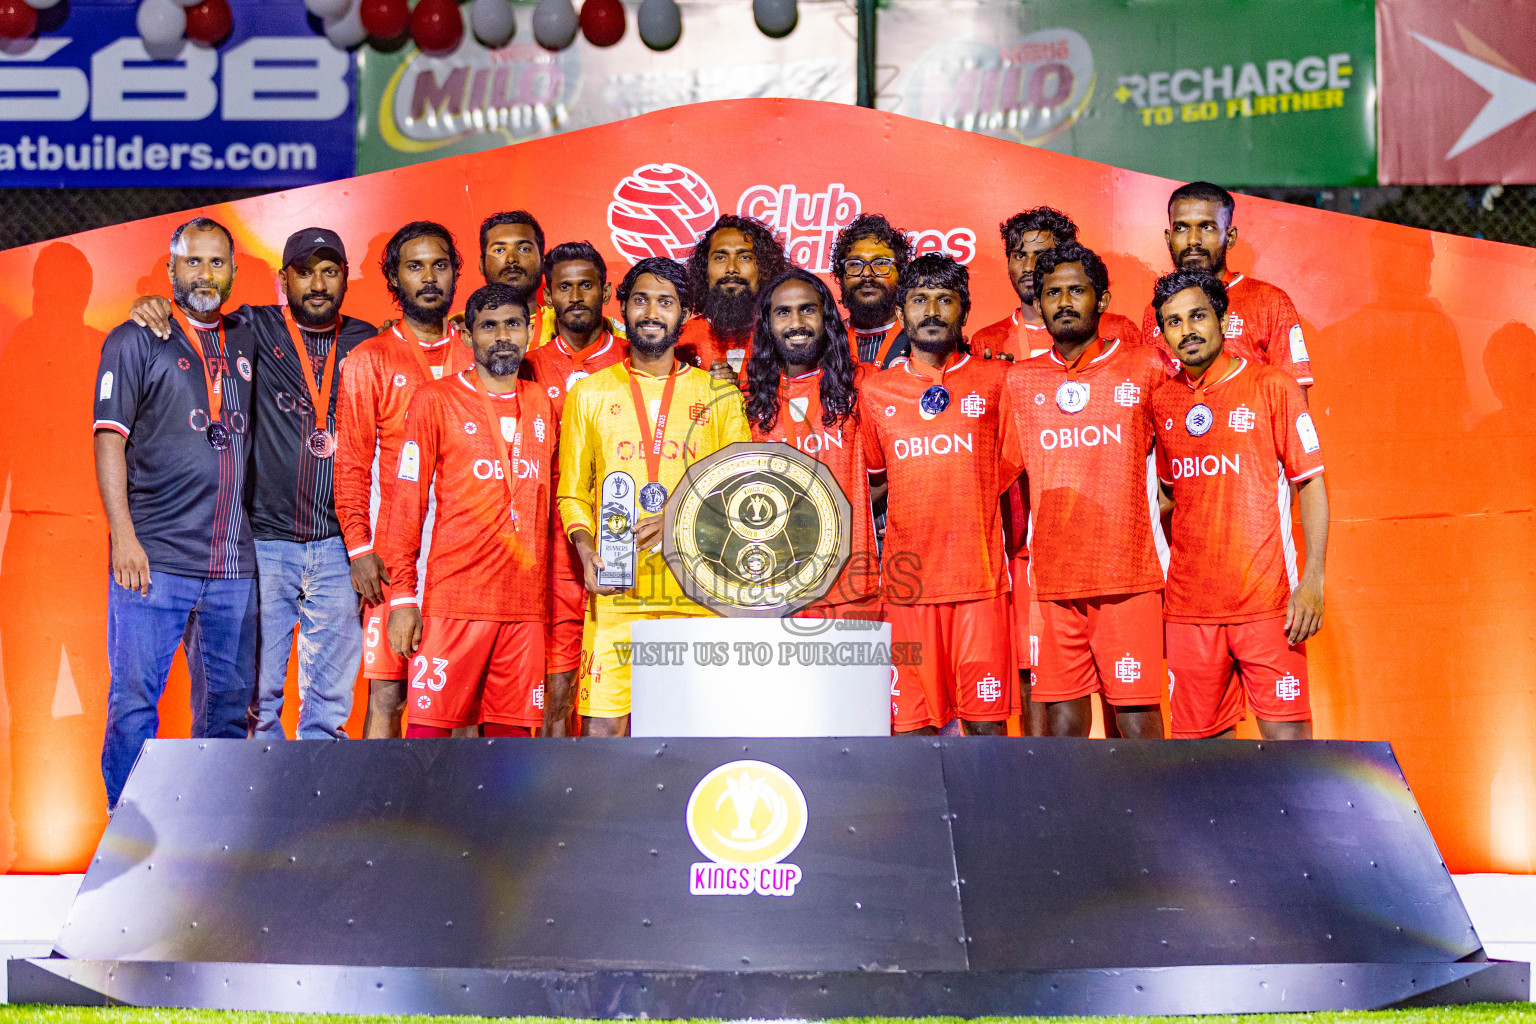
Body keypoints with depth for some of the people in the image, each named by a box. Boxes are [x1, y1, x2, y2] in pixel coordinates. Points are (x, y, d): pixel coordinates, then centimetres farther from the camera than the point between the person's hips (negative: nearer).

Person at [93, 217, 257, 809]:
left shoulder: (245, 344, 15)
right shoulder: (137, 340, 2)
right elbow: (109, 439, -4)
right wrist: (123, 536, -13)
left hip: (233, 561, 4)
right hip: (154, 559, -4)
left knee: (227, 704, 9)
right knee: (134, 700, -1)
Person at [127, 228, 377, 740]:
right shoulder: (253, 330, 2)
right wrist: (152, 305, -15)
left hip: (337, 546, 2)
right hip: (263, 541, -2)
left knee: (332, 695, 7)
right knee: (256, 690, 2)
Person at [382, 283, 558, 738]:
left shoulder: (542, 404, 15)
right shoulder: (435, 399, 2)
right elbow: (407, 501, 0)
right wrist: (403, 596, -6)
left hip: (525, 606, 4)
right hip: (452, 598, -4)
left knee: (514, 728, 3)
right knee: (429, 724, -5)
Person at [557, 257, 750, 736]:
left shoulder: (718, 394, 12)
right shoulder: (589, 393, 14)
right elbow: (572, 493, 15)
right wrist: (585, 549, -4)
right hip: (616, 589, 0)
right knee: (602, 726, -7)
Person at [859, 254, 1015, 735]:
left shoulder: (997, 380, 5)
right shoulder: (874, 390, 9)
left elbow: (1012, 471, 14)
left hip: (981, 576, -1)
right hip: (907, 581, 1)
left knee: (986, 720, 1)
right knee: (911, 722, 0)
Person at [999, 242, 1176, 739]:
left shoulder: (1146, 368, 3)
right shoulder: (1020, 380, 10)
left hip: (1128, 576, -2)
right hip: (1052, 580, 3)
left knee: (1138, 718, -3)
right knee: (1063, 719, 6)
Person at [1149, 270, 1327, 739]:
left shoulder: (1271, 387, -1)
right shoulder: (1161, 402, 10)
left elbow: (1311, 483, -3)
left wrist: (1312, 581, -11)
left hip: (1266, 598, -4)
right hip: (1187, 603, 4)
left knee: (1286, 732, -7)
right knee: (1199, 733, 6)